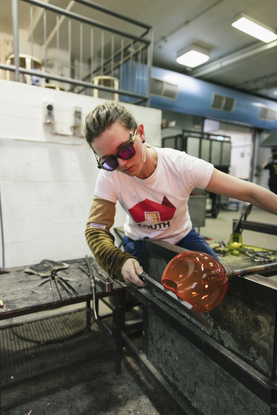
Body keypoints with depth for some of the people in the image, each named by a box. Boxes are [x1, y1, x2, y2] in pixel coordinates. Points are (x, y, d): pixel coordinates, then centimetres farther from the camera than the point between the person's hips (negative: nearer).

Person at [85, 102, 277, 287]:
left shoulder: (182, 165, -28)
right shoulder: (109, 176, -24)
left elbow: (250, 193, -26)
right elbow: (95, 229, -20)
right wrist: (119, 261, -39)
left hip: (182, 237, 0)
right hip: (139, 242, 1)